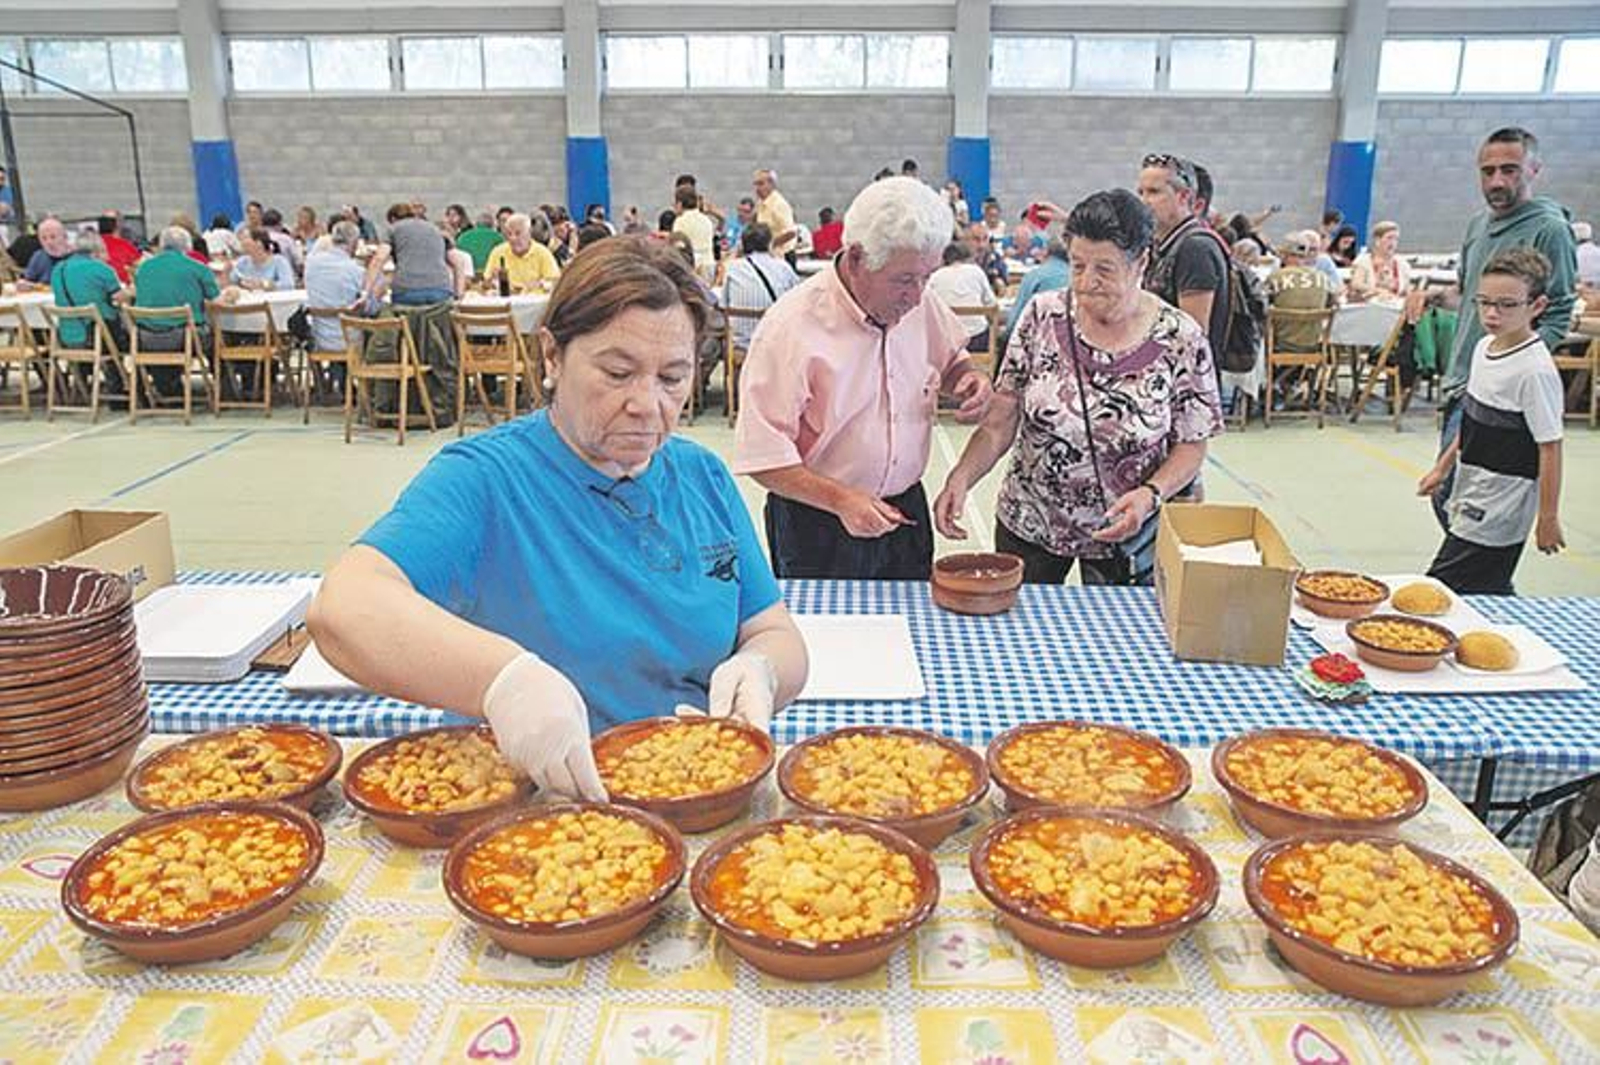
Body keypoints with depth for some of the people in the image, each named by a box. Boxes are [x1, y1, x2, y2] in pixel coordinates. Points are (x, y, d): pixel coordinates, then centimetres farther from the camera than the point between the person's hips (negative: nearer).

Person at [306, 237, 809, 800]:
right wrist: (504, 676, -39)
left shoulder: (704, 477, 8)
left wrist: (758, 670, -13)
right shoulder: (484, 477, -8)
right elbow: (342, 609, -22)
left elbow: (781, 638, 11)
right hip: (526, 809, -7)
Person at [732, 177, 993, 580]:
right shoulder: (793, 326, -22)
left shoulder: (920, 304, -3)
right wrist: (841, 500, -33)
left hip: (906, 512, 6)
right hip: (818, 525, -5)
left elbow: (950, 361, 17)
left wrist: (970, 378, -6)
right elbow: (761, 456, -22)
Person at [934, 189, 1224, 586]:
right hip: (1026, 525, 1)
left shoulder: (1180, 340, -12)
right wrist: (962, 476, -23)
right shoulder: (1043, 316, -9)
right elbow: (1001, 420, -8)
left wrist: (1151, 494, -23)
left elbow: (1191, 446, -5)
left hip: (1123, 536, -1)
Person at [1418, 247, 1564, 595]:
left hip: (1497, 512, -8)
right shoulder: (1484, 347, 5)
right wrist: (1442, 468, 21)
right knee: (1491, 595, 15)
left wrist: (1548, 518, -14)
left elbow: (1550, 449, -17)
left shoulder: (1536, 370, -20)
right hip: (1473, 500, 8)